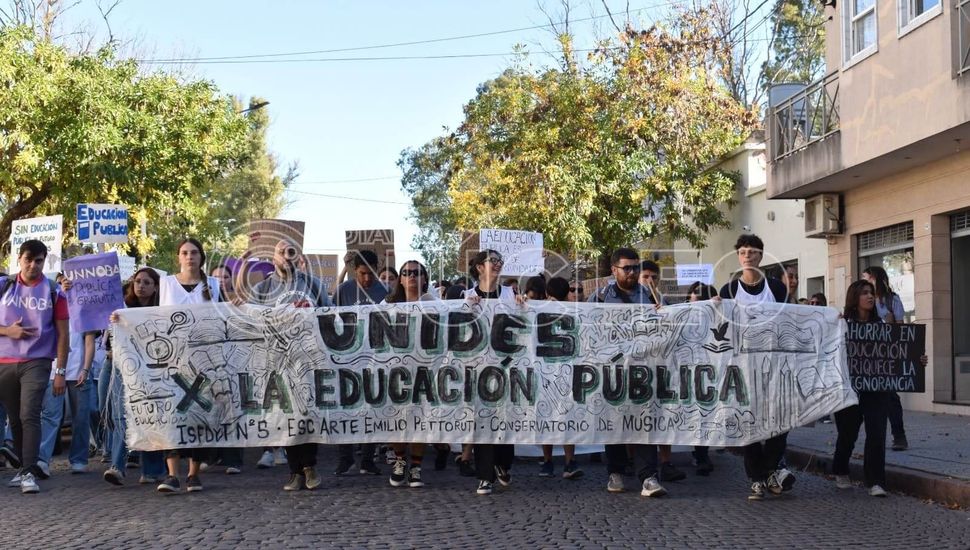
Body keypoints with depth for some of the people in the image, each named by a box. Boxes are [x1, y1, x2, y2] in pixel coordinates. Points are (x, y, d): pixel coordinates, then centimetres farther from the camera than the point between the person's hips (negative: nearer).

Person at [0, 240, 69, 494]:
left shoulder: (53, 292, 1)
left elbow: (63, 334, 1)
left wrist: (60, 371, -4)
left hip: (37, 363, -3)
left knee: (29, 416, -13)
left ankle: (28, 473, -14)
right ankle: (24, 466, 21)